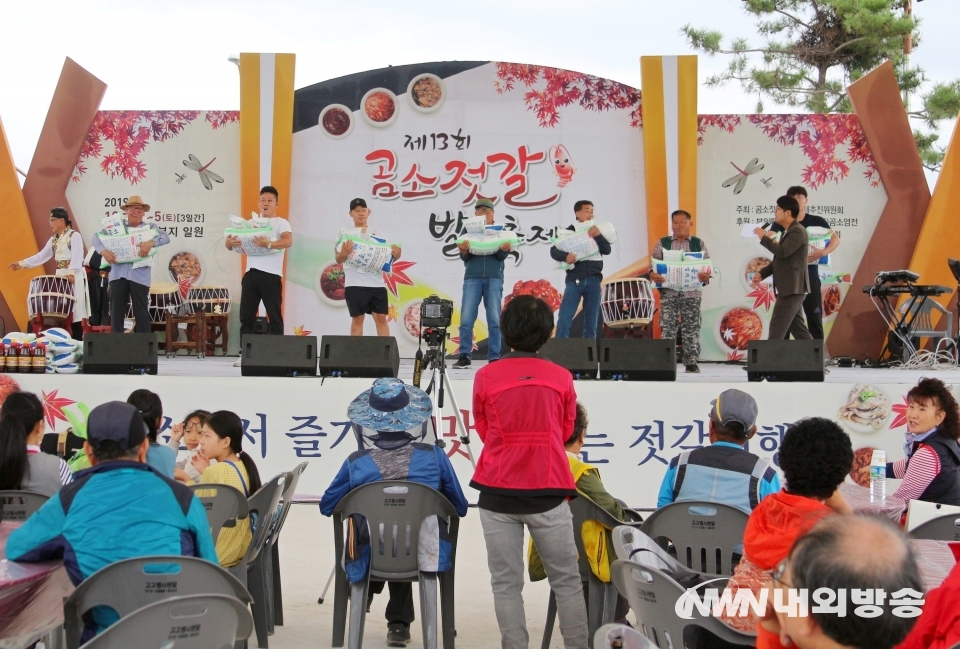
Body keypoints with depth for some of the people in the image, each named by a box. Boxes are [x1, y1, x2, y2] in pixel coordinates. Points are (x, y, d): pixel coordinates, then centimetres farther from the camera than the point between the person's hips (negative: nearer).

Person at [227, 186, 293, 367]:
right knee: (246, 316, 3)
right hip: (251, 274, 5)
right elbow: (230, 244, 14)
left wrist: (269, 244, -35)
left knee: (274, 317, -1)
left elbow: (288, 241, -17)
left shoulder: (281, 223, 3)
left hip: (271, 275, -5)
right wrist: (229, 242, -12)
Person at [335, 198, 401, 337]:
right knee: (357, 319, 0)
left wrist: (395, 256, -10)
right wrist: (344, 253, -25)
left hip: (377, 283, 3)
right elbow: (338, 260, -2)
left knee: (381, 318, 3)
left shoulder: (378, 234, 13)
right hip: (355, 284, -3)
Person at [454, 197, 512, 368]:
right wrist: (464, 250, -20)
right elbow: (464, 257, 2)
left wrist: (504, 249, -22)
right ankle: (464, 356, -2)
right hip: (472, 278, 0)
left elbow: (501, 257, 0)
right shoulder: (467, 230, 9)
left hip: (494, 278, 0)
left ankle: (494, 357, 1)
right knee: (466, 319, -6)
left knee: (494, 320, -3)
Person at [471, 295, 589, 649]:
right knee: (567, 580, 10)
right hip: (548, 492, 0)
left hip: (498, 493, 0)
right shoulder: (562, 378, -2)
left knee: (506, 583, 8)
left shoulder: (485, 377, -4)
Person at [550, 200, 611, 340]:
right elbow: (554, 250, -3)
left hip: (593, 280, 3)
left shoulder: (597, 231, 13)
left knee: (592, 319, 4)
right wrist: (565, 256, -23)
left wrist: (598, 236, -14)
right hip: (575, 279, -3)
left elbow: (607, 250, 2)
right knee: (565, 317, -8)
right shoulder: (569, 231, 4)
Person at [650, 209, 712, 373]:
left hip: (691, 292, 0)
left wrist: (706, 276, -18)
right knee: (667, 327, -3)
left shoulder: (698, 243, 10)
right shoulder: (662, 243, 11)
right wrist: (653, 274, -19)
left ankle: (691, 362, 5)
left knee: (691, 327, 1)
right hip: (668, 292, 0)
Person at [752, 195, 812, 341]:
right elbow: (779, 260, 23)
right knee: (798, 329, 10)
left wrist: (764, 238, -14)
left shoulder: (797, 231, -13)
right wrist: (762, 274, 10)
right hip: (790, 288, 10)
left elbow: (782, 253, -26)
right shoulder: (788, 232, 19)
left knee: (776, 330, -9)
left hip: (792, 289, -10)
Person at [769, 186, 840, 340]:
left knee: (814, 317, 1)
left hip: (810, 275, 0)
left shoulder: (817, 221, 6)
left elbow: (836, 239, -1)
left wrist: (823, 253, -19)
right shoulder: (781, 223, 7)